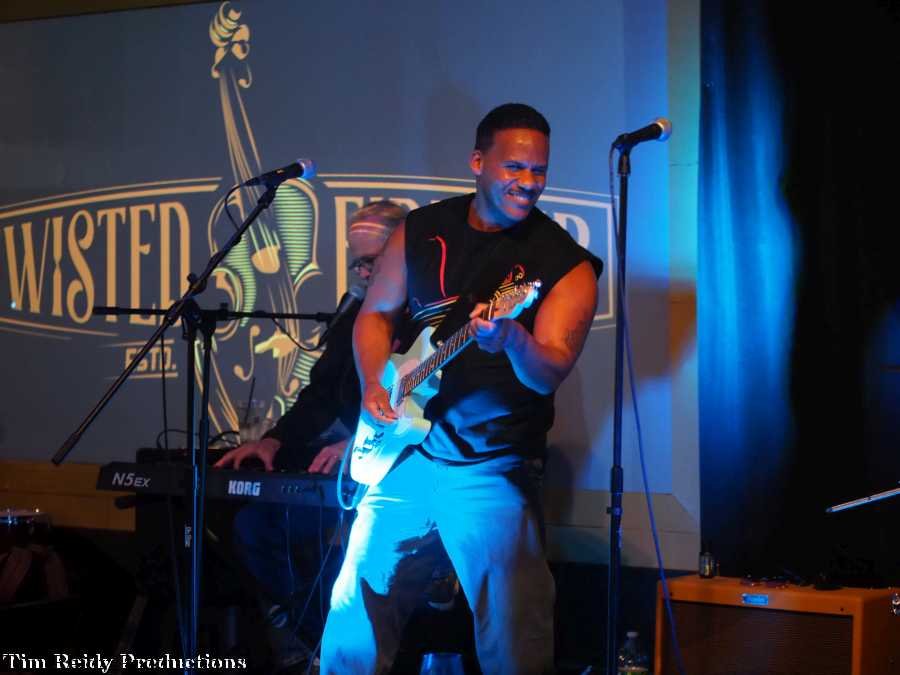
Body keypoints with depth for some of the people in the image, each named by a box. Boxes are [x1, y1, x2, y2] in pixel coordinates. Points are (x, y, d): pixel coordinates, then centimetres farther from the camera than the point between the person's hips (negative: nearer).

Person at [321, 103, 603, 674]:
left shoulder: (565, 263, -7)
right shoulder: (421, 231, 5)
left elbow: (550, 374, -17)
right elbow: (375, 314, 13)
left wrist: (512, 339, -39)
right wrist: (374, 386, -5)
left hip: (495, 470, -4)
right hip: (404, 451, 4)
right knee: (356, 616, 11)